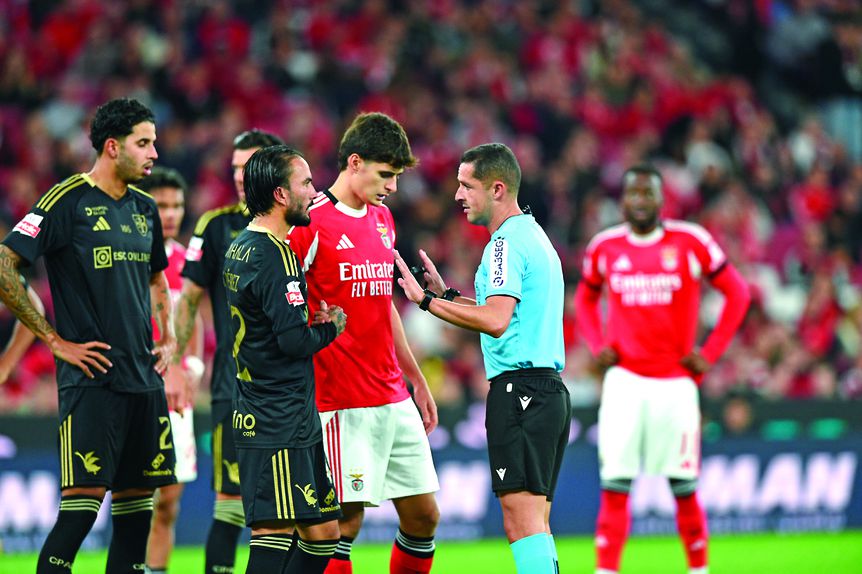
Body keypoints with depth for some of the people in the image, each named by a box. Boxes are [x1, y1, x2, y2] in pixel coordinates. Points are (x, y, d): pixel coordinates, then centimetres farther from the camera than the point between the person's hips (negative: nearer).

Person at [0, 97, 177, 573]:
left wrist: (168, 339, 16)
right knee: (83, 499, -12)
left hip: (144, 375, 7)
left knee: (138, 496, 7)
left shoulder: (144, 208, 15)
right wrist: (55, 340, -11)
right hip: (91, 376, -7)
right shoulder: (68, 201, -8)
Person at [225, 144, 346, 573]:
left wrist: (316, 318, 12)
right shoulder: (274, 254, -16)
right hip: (280, 424, -10)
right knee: (276, 534, -11)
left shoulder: (240, 248, 15)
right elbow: (294, 341, -21)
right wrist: (332, 327, -2)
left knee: (323, 532, 12)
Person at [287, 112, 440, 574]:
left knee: (423, 516, 8)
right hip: (343, 404, -8)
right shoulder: (312, 222, -10)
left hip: (394, 398, 8)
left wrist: (417, 379, 25)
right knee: (344, 522, -9)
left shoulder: (382, 219, 14)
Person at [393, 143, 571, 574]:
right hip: (549, 391, 10)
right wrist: (447, 294, 25)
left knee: (522, 519, -14)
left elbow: (495, 320, -22)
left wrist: (426, 301, -17)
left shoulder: (507, 241, -10)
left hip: (519, 388, -10)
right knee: (534, 524, 9)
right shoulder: (534, 236, 21)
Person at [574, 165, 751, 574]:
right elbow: (586, 298, 22)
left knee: (683, 488, 2)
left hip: (675, 381, -1)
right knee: (615, 485, -7)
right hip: (625, 380, 1)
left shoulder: (689, 242, -4)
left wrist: (709, 353, -1)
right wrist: (598, 346, 7)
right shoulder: (605, 247, 3)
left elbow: (736, 293, 4)